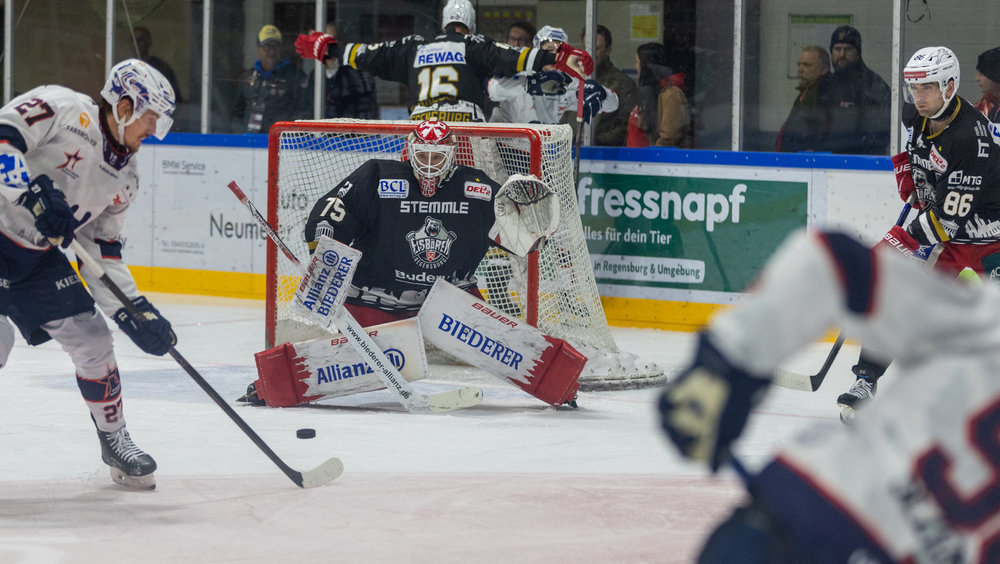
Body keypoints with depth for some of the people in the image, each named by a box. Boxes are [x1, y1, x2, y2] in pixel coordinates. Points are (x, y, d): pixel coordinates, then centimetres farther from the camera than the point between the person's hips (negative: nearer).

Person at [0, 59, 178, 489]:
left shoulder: (124, 178, 8)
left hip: (39, 256, 8)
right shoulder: (59, 108, -15)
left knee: (91, 338, 4)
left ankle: (114, 440, 22)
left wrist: (136, 311, -2)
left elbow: (101, 254, 9)